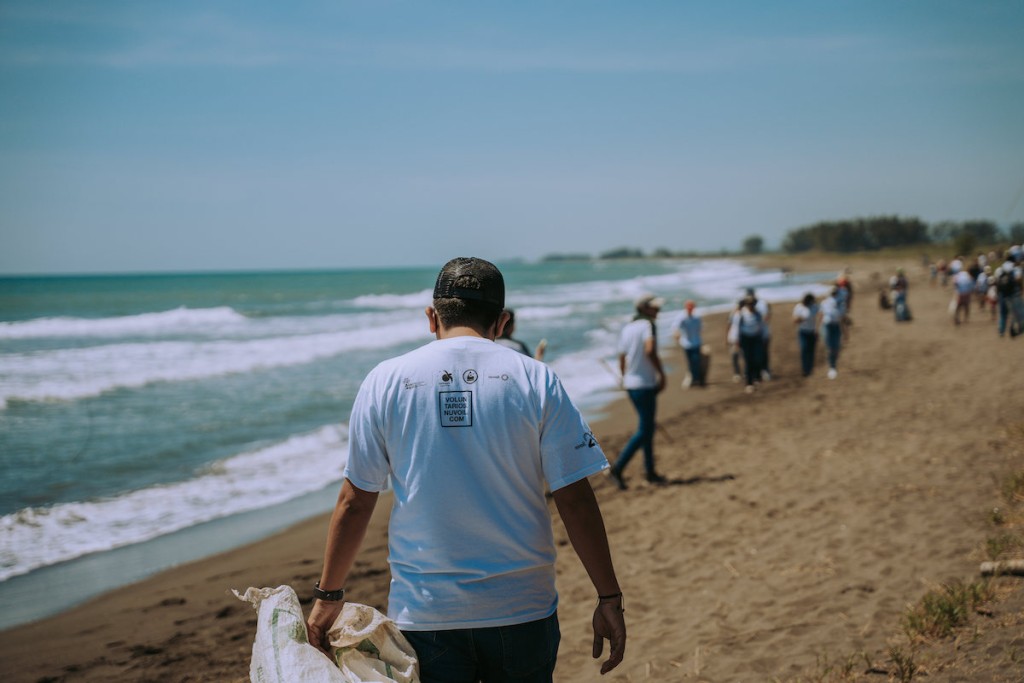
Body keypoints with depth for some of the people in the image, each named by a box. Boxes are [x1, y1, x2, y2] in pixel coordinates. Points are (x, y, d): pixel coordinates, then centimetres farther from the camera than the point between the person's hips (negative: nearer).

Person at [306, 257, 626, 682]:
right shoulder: (535, 380, -3)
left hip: (423, 611, 0)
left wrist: (328, 595, 12)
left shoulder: (384, 381, -1)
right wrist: (609, 598, 2)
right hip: (521, 610, 0)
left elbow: (354, 503, 1)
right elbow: (575, 500, -5)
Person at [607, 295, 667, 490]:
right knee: (644, 431, -5)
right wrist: (661, 373, -18)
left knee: (647, 428, 17)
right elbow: (650, 350, -28)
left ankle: (650, 472, 22)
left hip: (631, 384, 9)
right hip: (645, 385, -9)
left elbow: (622, 359, 16)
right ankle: (617, 469, -12)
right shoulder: (647, 325, -11)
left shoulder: (627, 328, 13)